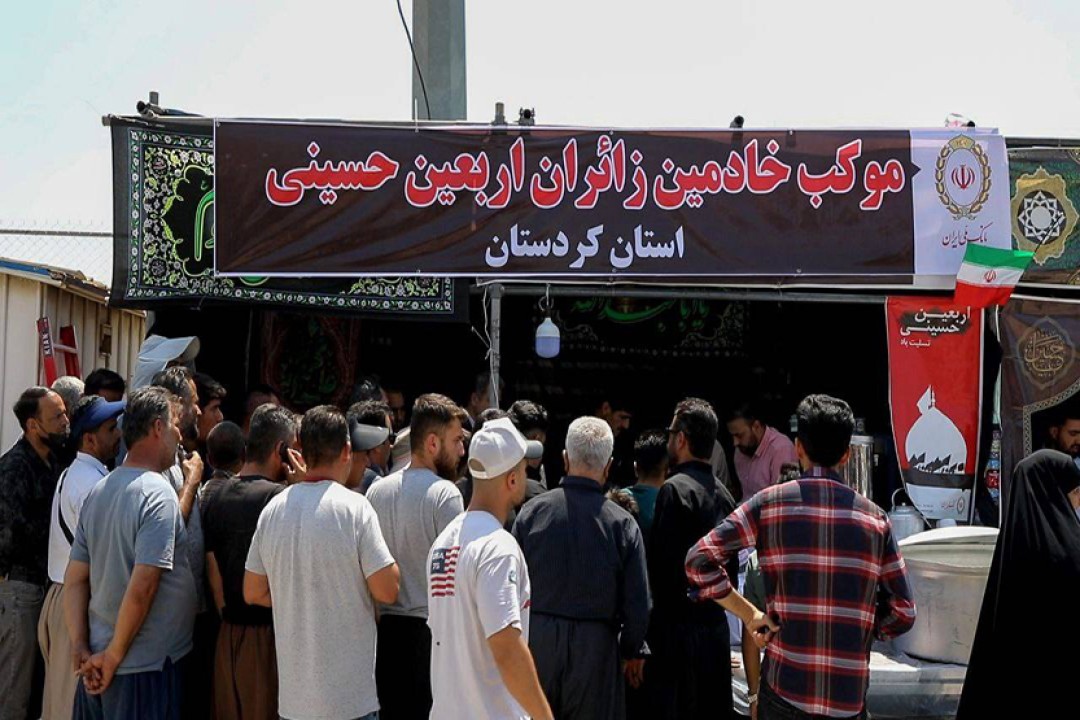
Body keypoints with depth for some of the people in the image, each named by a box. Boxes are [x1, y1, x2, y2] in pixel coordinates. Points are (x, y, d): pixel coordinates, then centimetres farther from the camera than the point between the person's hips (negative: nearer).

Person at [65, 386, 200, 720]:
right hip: (146, 668, -7)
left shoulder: (98, 491, 7)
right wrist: (114, 656, -11)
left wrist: (81, 649, 4)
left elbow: (75, 579, 7)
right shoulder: (158, 494, -17)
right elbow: (141, 588, -22)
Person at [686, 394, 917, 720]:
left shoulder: (770, 503, -2)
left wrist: (750, 615, 0)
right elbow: (902, 612, 4)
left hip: (784, 687, -1)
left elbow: (700, 561, -8)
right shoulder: (875, 517, 3)